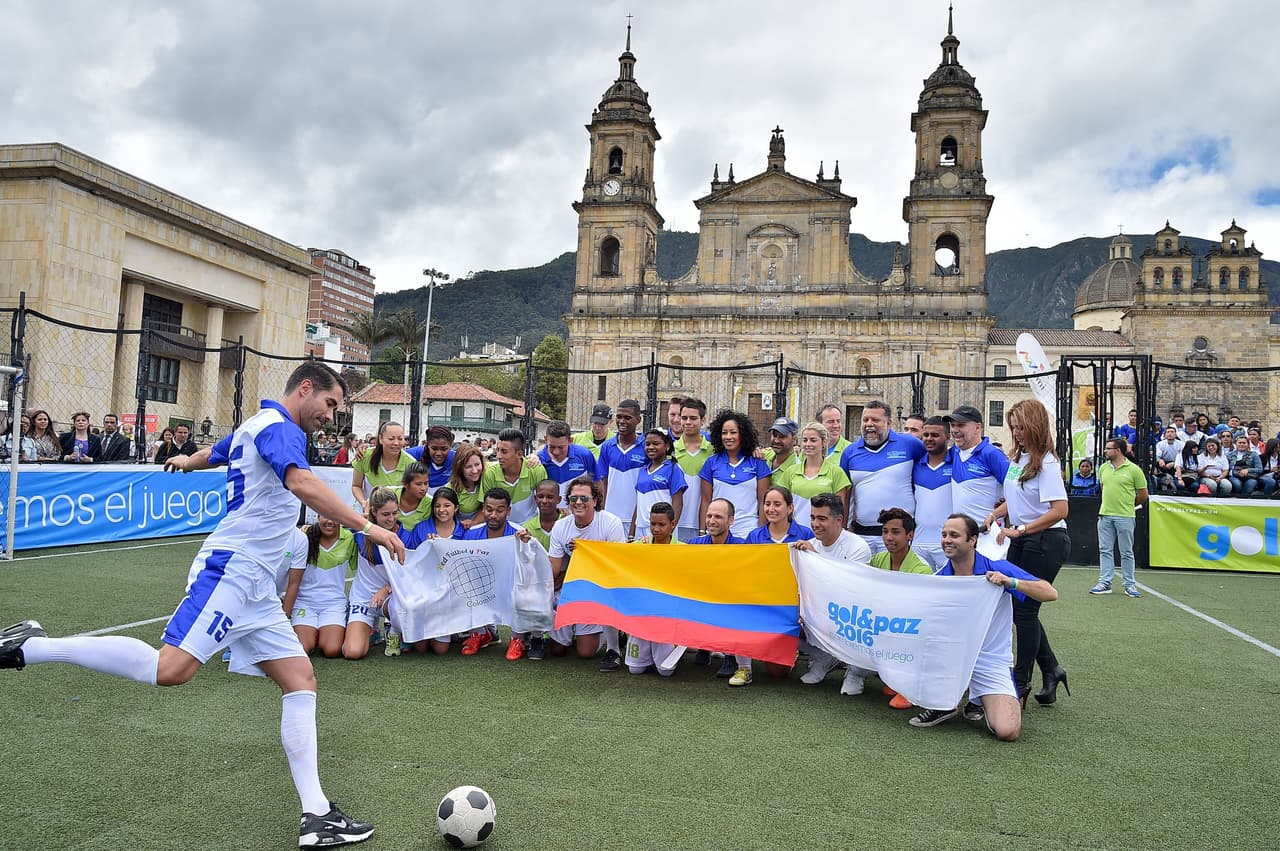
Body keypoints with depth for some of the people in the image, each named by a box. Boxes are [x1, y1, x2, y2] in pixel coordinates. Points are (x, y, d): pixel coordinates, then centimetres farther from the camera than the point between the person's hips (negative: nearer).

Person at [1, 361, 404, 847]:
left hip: (254, 586, 10)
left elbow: (213, 452, 45)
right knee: (171, 669, -24)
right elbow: (302, 483, -28)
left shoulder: (254, 428, 23)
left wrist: (186, 461, 68)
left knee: (300, 680, 2)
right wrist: (366, 526, -29)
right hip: (231, 570, -10)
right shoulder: (278, 426, -8)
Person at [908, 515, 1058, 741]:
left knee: (1007, 731, -23)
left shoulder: (998, 570, -11)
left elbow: (1050, 593, -15)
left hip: (992, 662, -4)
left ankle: (982, 702, 15)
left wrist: (1011, 582, -29)